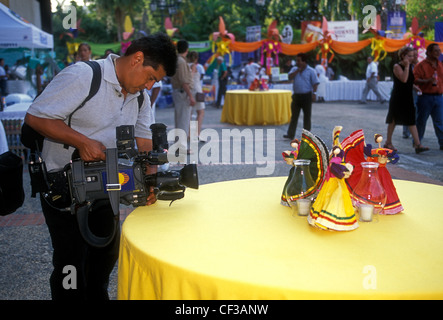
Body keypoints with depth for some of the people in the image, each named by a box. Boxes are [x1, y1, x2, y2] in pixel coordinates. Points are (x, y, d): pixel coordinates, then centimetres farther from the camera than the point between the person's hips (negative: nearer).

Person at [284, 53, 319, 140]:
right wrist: (298, 70, -10)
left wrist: (314, 93, -14)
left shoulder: (311, 71, -2)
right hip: (296, 95, 4)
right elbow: (290, 77, -6)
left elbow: (315, 83, -5)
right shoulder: (294, 69, 11)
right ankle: (290, 134, 2)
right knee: (294, 116, 2)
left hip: (306, 96, -4)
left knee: (307, 116, 3)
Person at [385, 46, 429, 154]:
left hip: (408, 98, 7)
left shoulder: (410, 66, 11)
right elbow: (404, 79, -26)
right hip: (397, 98, -7)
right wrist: (407, 66, -21)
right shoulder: (397, 66, -11)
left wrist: (416, 87, 6)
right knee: (393, 120, 2)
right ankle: (388, 143, 14)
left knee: (412, 121, 2)